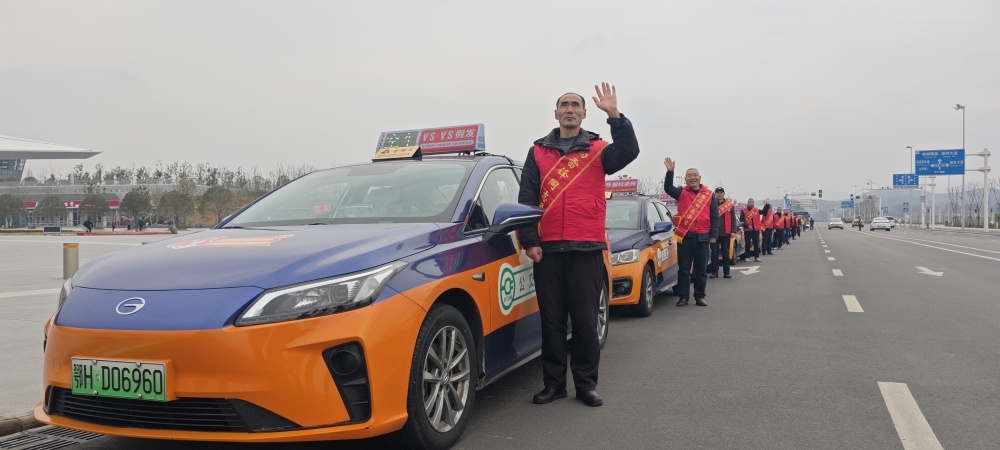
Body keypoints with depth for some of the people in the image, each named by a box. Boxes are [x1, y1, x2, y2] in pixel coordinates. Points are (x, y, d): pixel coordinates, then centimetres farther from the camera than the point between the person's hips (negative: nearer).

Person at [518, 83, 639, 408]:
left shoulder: (597, 150, 9)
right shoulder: (539, 152, 13)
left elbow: (629, 152, -12)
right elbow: (527, 199, 8)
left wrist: (614, 115, -21)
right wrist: (529, 241, -1)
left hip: (587, 247, -1)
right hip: (547, 249, 2)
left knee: (585, 320, 3)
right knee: (551, 319, 7)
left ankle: (586, 384, 13)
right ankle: (553, 383, 16)